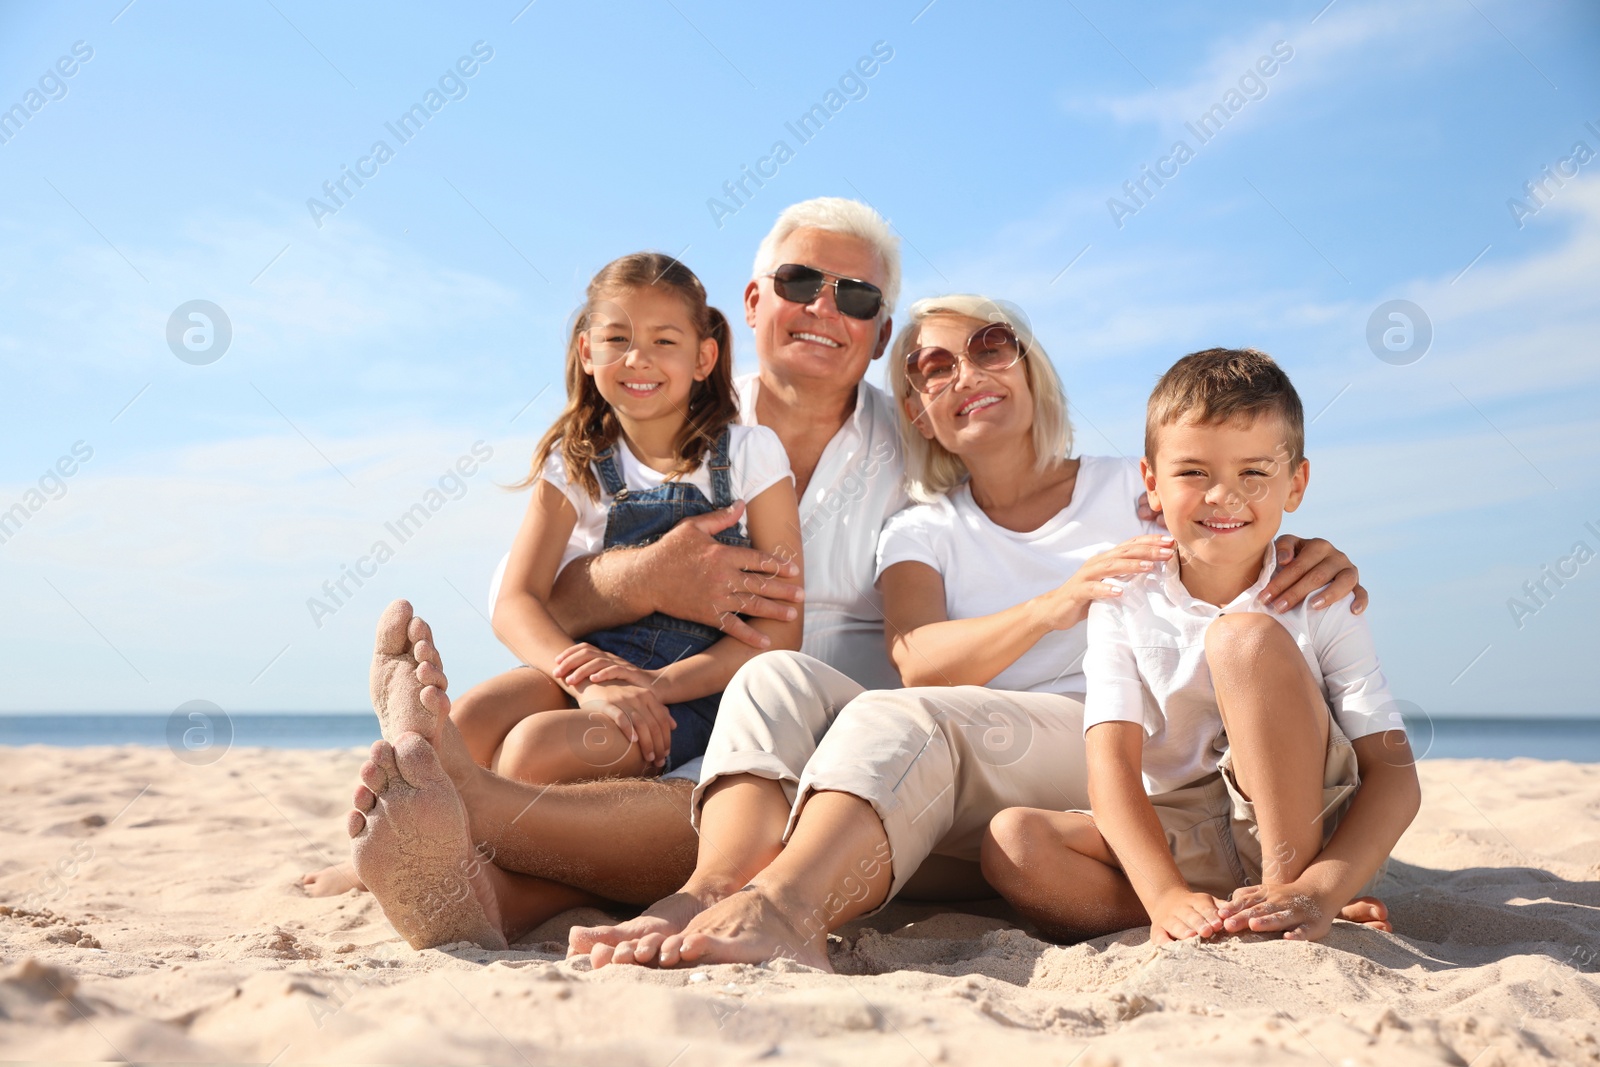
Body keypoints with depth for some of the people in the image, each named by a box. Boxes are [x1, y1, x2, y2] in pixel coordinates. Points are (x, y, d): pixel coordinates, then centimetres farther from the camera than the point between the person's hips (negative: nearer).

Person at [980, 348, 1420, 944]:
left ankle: (1289, 889, -18)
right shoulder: (1124, 611, -1)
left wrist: (1318, 892, -30)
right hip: (1178, 849, 2)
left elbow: (1395, 778, -12)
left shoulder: (1320, 607, -3)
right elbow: (1111, 768, -12)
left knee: (1246, 637, -23)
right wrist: (1167, 895, -29)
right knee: (1011, 842, -25)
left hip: (1311, 840, -2)